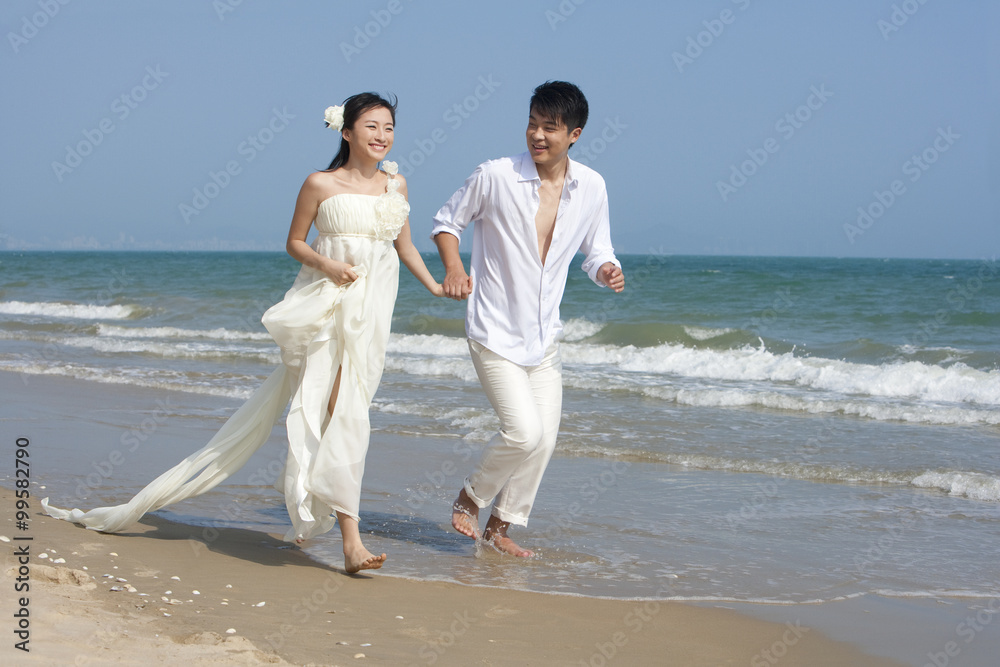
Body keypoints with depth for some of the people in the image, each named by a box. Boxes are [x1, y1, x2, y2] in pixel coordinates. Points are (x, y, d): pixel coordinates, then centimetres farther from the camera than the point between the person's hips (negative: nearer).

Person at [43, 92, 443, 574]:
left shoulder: (396, 184, 11)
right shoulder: (320, 184, -1)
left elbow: (404, 245, 20)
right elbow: (294, 242, 5)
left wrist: (437, 286, 14)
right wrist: (324, 264, -13)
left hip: (372, 308, 5)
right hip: (323, 302, -4)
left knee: (346, 409, 2)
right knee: (340, 410, -14)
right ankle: (350, 539, -18)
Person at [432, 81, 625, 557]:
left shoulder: (591, 187, -1)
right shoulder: (495, 176, -12)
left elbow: (595, 250, 11)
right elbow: (447, 221, 2)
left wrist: (608, 271, -12)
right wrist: (453, 269, -14)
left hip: (544, 336, 5)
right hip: (495, 332, -5)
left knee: (543, 440, 5)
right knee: (524, 432, -14)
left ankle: (500, 526, 24)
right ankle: (470, 497, 13)